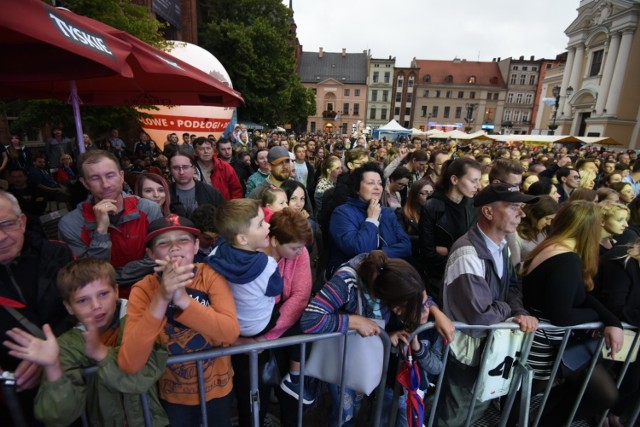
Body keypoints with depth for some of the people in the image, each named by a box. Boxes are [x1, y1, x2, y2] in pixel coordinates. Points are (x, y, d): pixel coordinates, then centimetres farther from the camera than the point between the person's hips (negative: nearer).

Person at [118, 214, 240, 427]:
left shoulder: (210, 275, -18)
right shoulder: (143, 289, -18)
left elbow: (231, 332, -29)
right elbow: (129, 365, -27)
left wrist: (183, 299, -40)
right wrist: (161, 298, -38)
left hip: (217, 388, 1)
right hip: (174, 396, 0)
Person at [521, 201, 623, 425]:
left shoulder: (549, 248, 3)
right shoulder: (568, 261, -26)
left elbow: (583, 296, 8)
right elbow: (561, 317, -26)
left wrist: (613, 321, -7)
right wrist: (599, 316, -7)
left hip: (549, 340, 9)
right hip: (546, 347, -9)